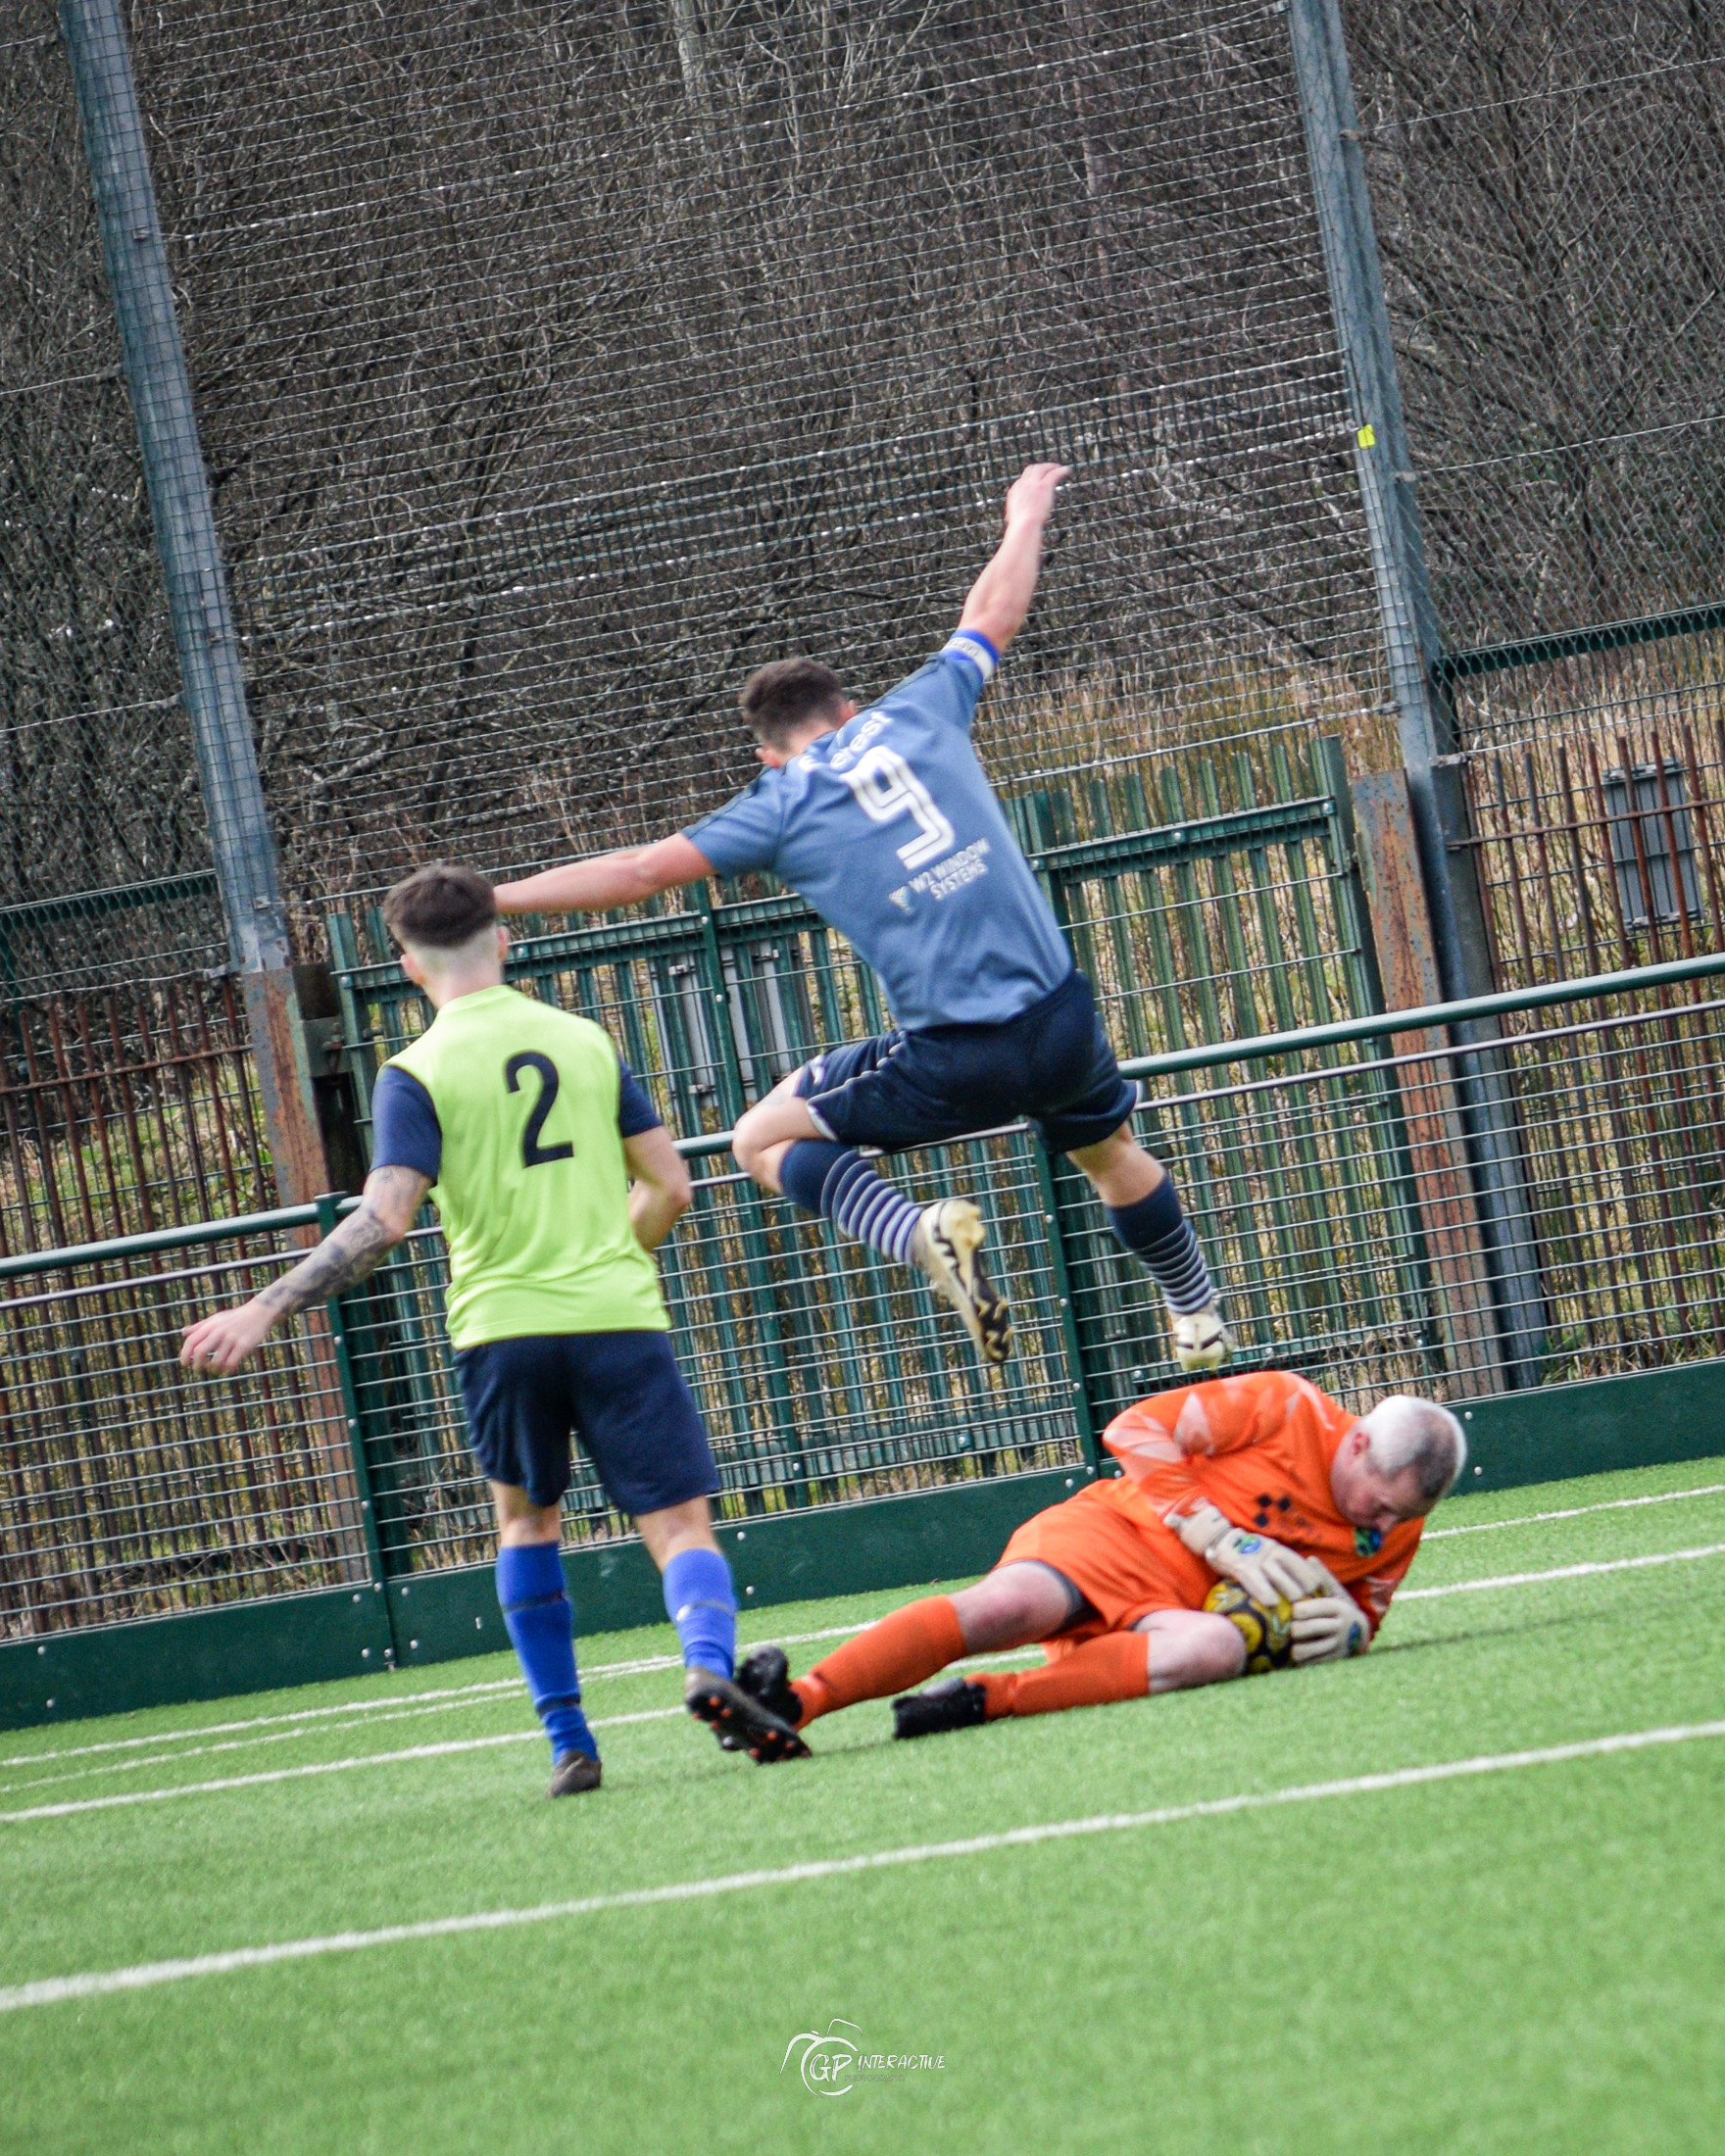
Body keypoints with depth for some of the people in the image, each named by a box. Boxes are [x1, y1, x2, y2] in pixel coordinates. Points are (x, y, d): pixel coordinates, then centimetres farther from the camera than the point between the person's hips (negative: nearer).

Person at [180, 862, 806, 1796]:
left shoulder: (416, 1073, -3)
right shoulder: (585, 1040, 8)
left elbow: (383, 1219, -14)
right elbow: (669, 1186, 8)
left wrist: (262, 1311, -12)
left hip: (501, 1326, -1)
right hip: (619, 1316, 1)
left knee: (526, 1519, 21)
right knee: (680, 1525, 1)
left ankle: (568, 1742, 16)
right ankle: (711, 1663, -30)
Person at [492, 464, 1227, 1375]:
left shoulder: (780, 807, 2)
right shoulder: (915, 714, 10)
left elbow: (637, 871, 0)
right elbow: (993, 614, 26)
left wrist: (490, 900, 6)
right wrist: (1025, 520, 45)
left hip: (955, 1059, -5)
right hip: (1064, 1020, 5)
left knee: (764, 1139, 10)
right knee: (1112, 1153, 33)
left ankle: (920, 1234, -13)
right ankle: (1200, 1321, 44)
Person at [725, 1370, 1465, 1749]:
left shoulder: (1396, 1531, 8)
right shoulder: (1287, 1408, -7)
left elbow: (1363, 1608, 21)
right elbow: (1136, 1430, -7)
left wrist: (1347, 1627, -6)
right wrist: (1229, 1542, -15)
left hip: (1182, 1609, 3)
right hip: (1113, 1534, -3)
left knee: (1219, 1649, -35)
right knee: (1007, 1606, -34)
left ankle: (986, 1699, -41)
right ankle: (795, 1702, -38)